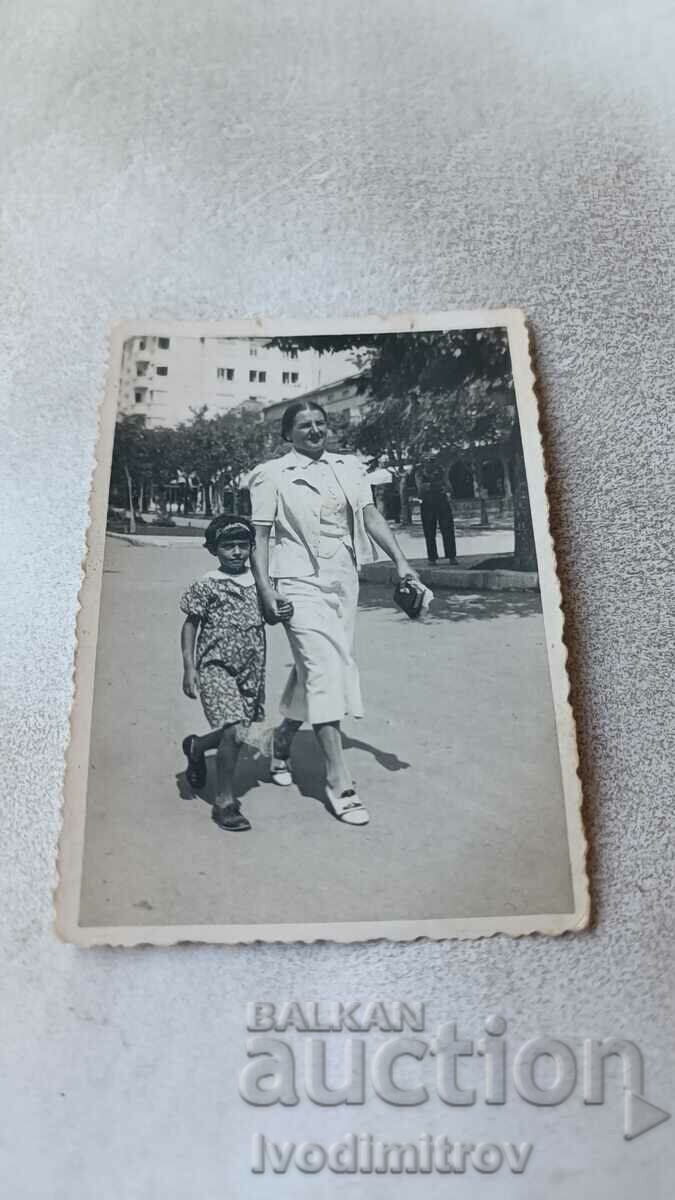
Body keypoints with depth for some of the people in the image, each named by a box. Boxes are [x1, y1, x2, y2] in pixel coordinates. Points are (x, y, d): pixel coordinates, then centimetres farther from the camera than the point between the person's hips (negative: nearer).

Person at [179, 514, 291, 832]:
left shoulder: (258, 581, 5)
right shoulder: (207, 585, -8)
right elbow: (190, 625, -4)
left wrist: (281, 614, -3)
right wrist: (189, 668, -10)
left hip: (252, 668, 6)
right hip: (216, 668, -6)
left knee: (238, 730, 13)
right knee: (234, 731, -16)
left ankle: (196, 747, 45)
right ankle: (224, 802, 1)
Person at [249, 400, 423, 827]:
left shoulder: (349, 467, 13)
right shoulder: (271, 475, 1)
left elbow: (371, 515, 7)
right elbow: (259, 536, -2)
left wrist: (401, 560, -4)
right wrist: (265, 590, -12)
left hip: (344, 581, 5)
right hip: (300, 583, -5)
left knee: (313, 669, 14)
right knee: (325, 672, -13)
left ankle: (283, 741, 38)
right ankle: (340, 783, -9)